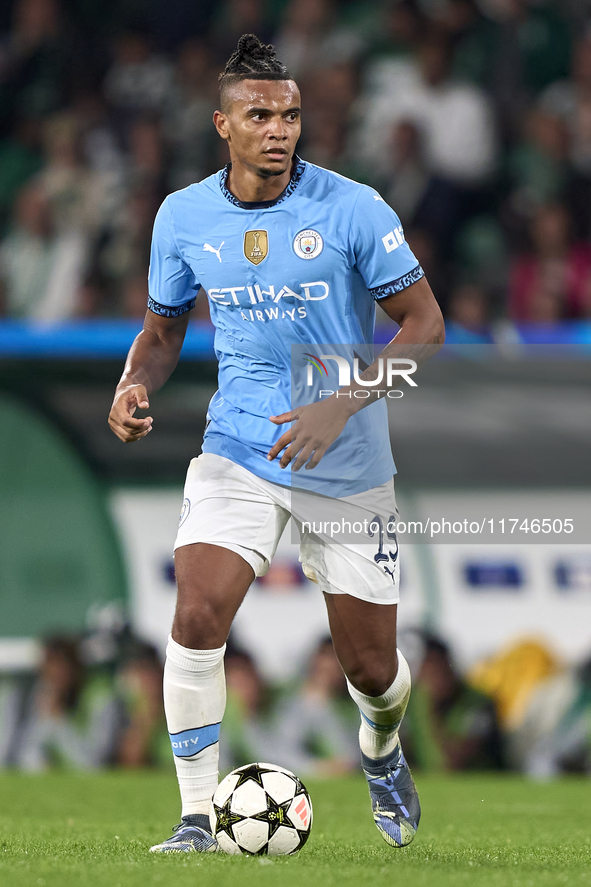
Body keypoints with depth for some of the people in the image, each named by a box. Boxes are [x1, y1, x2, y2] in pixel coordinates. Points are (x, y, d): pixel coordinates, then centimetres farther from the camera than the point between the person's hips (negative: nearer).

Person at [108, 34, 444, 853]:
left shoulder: (352, 208, -11)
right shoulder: (183, 217, -1)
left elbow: (424, 326, -9)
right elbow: (164, 327, 14)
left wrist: (343, 405, -21)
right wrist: (134, 386, -8)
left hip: (349, 466, -1)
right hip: (238, 452, 1)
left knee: (371, 669, 6)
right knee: (197, 617, -22)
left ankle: (382, 750, 43)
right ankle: (199, 817, -10)